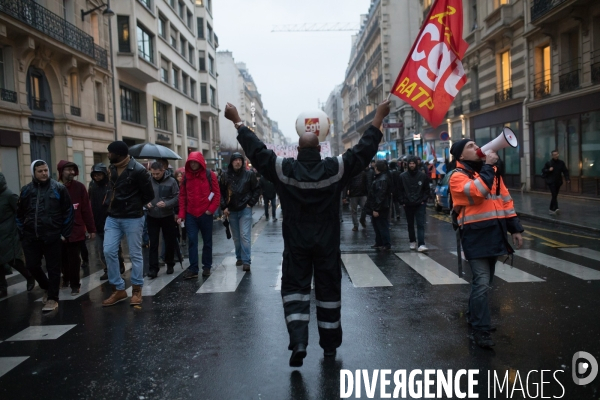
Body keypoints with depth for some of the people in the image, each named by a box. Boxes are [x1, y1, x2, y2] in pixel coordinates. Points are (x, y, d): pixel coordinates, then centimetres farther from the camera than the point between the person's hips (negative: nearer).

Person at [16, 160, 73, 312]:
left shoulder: (59, 188, -1)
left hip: (52, 236, -3)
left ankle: (52, 298, 14)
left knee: (53, 268, 3)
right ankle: (47, 287, 32)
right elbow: (20, 214, 13)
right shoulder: (26, 190, 8)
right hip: (31, 237, 4)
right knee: (32, 265, 8)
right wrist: (22, 234, 7)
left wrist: (65, 233, -5)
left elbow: (68, 211, -1)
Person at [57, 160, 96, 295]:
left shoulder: (79, 187, -4)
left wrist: (91, 229, -3)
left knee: (74, 259, 3)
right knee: (63, 258, 14)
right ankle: (66, 279, 36)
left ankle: (74, 284, 16)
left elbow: (86, 209, -4)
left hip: (76, 230, -1)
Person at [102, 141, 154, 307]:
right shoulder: (112, 168, 7)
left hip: (133, 218, -7)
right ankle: (118, 289, 16)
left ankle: (137, 290, 16)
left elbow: (149, 194, -10)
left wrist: (133, 206, 0)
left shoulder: (138, 170, -15)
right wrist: (113, 205, 8)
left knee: (135, 254, 3)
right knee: (109, 252, 2)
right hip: (113, 217, 7)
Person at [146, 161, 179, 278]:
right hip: (152, 217, 1)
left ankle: (170, 264, 30)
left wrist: (166, 204, -23)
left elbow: (177, 197, -8)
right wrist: (146, 203, -14)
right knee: (153, 243, 1)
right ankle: (153, 268, 6)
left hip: (167, 216, 0)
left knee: (169, 242, 11)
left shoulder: (171, 181, -7)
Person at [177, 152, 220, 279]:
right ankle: (193, 269, 1)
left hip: (205, 214, -1)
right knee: (192, 241, -2)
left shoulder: (209, 175, -3)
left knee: (207, 241, 9)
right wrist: (181, 214, -1)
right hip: (190, 215, 2)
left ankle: (207, 267, 20)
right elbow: (182, 196, 5)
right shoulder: (186, 176, 5)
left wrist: (211, 209, -13)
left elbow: (217, 193, -4)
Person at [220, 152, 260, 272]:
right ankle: (239, 257, 26)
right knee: (236, 237, 12)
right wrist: (224, 207, -2)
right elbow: (221, 192, 5)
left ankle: (246, 261, -5)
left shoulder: (249, 174, -4)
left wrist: (251, 203, -5)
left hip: (245, 209, -3)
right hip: (231, 211, 3)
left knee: (245, 235, -8)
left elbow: (257, 190, 1)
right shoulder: (226, 175, 1)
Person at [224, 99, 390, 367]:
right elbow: (364, 150, -4)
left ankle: (298, 343, -6)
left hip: (296, 243, 0)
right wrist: (379, 117, 4)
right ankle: (329, 344, 24)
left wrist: (237, 121, 7)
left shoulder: (284, 169, -10)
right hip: (327, 242, 1)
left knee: (294, 287, 9)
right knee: (328, 289, 12)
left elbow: (257, 151, -3)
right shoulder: (335, 168, -9)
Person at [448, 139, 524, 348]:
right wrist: (487, 166, -16)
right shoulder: (458, 176, -7)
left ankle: (474, 315, 36)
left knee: (484, 280, 18)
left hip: (495, 232, 7)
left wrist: (515, 228, 12)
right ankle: (481, 330, -2)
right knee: (482, 282, -10)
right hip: (476, 235, -7)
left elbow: (505, 199, 16)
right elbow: (477, 192, -26)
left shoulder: (491, 171, 14)